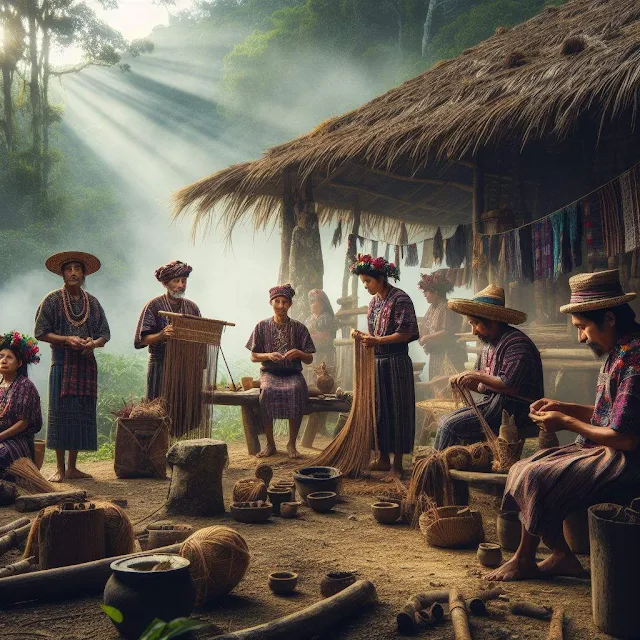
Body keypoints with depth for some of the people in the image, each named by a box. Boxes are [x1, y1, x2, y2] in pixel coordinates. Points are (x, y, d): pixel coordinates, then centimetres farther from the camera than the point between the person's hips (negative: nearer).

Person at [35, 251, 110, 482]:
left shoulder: (92, 302, 11)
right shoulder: (52, 300, 0)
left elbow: (104, 335, 11)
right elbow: (41, 333, -2)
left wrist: (93, 343, -11)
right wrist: (67, 339, -15)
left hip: (86, 363, 4)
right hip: (62, 362, -4)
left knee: (83, 412, 3)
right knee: (61, 411, -4)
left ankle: (72, 467, 12)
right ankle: (60, 468, 3)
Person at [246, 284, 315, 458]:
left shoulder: (299, 328, 6)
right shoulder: (262, 326, 6)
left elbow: (309, 359, 7)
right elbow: (253, 357, 7)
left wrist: (299, 353, -16)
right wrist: (269, 356, -13)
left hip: (293, 374, 0)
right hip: (270, 373, 0)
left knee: (297, 390, -35)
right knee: (267, 391, -35)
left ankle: (292, 443, -20)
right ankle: (270, 443, -19)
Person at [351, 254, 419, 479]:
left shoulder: (400, 299, -11)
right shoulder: (375, 301, 13)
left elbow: (406, 334, -16)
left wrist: (377, 340, -20)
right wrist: (364, 336, 3)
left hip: (395, 363, -8)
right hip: (377, 362, 8)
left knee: (396, 410, -1)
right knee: (378, 410, 12)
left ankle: (397, 464, 7)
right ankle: (383, 458, 23)